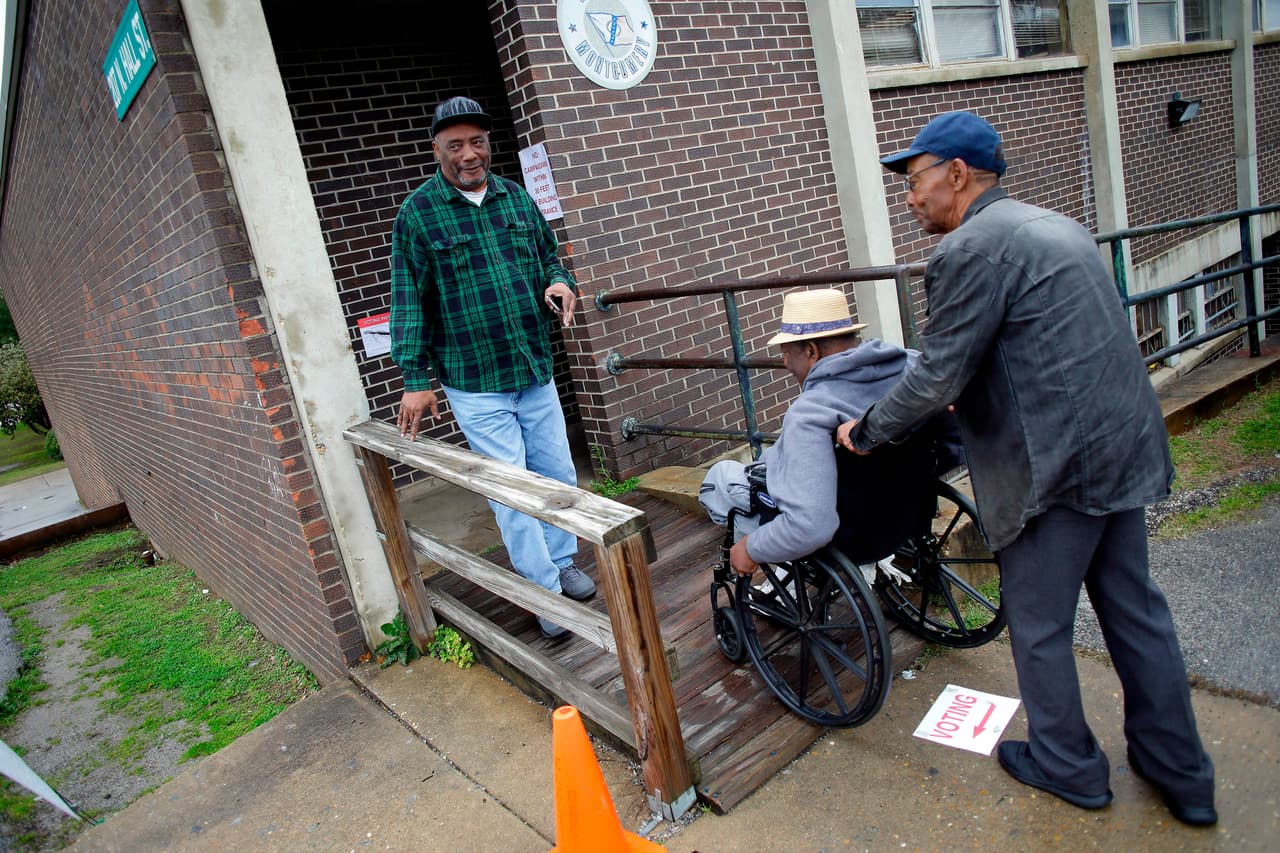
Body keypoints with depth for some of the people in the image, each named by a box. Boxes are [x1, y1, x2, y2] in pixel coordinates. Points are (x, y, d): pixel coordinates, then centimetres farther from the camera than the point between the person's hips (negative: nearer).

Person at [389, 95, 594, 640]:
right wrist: (416, 379, -7)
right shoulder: (417, 213, -4)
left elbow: (549, 256, 20)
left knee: (558, 475, 13)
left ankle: (562, 562, 34)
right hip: (474, 383, -5)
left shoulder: (515, 197, 9)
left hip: (536, 371, 5)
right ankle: (545, 592, 14)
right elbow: (408, 300, -4)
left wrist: (558, 283, -4)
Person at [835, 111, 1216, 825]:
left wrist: (867, 431, -1)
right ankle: (1182, 775, 33)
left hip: (1057, 464, -9)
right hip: (1125, 446, 9)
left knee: (1040, 625, 10)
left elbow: (938, 378, -16)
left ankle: (1068, 765, 30)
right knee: (1135, 608, 19)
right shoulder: (1056, 225, 16)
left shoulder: (972, 247, -14)